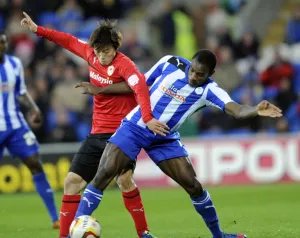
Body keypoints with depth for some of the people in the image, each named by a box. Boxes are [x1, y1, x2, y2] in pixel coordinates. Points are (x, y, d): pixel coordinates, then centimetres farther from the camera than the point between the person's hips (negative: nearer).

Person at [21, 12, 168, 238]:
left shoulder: (123, 64, -18)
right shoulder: (92, 55, 2)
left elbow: (140, 86, -36)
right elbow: (71, 42, 21)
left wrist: (147, 117, -50)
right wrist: (38, 30, 23)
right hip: (98, 133, 7)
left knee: (124, 179, -25)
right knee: (72, 181, 3)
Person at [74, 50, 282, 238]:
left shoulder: (209, 90, -16)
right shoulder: (170, 63, -12)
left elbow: (237, 110, -34)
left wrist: (256, 111, -56)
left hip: (165, 139, 1)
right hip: (135, 127, -1)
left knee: (193, 186, -2)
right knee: (103, 176, -16)